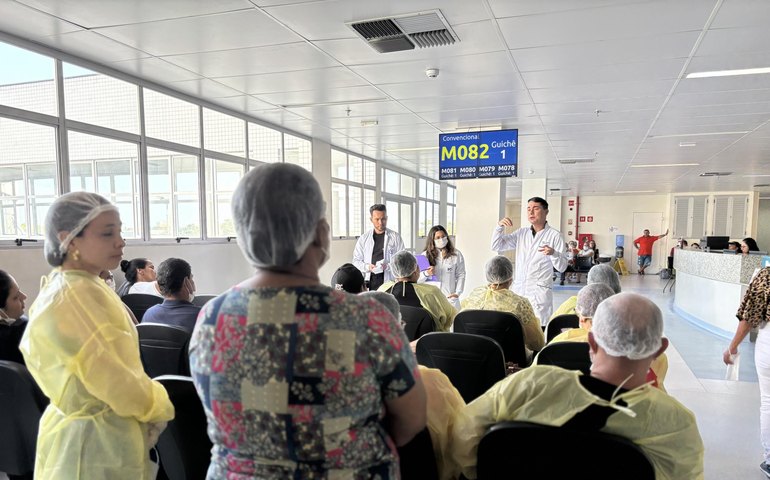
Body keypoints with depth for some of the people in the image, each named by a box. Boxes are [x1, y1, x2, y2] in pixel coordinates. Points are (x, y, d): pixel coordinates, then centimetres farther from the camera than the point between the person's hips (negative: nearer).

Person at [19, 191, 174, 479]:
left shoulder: (81, 288, 6)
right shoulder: (75, 298, -24)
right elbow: (115, 384, -25)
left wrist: (149, 403, 5)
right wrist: (159, 407, -8)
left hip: (96, 431, 9)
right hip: (97, 440, -9)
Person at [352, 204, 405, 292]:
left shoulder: (395, 237, 7)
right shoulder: (363, 239, 12)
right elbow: (356, 261, 12)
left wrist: (387, 266, -14)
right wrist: (367, 267, -8)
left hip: (390, 282, -1)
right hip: (369, 283, 2)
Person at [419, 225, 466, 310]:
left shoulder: (456, 255, 6)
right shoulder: (425, 255, 4)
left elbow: (461, 275, 6)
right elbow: (418, 279, 3)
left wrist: (457, 293, -3)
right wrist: (426, 274, -16)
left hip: (450, 297, 0)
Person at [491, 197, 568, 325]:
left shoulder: (554, 235, -2)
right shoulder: (521, 233, 11)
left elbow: (562, 267, -5)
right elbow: (497, 246, 8)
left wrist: (553, 253, -25)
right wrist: (499, 227, -7)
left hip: (540, 291, -4)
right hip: (518, 290, 4)